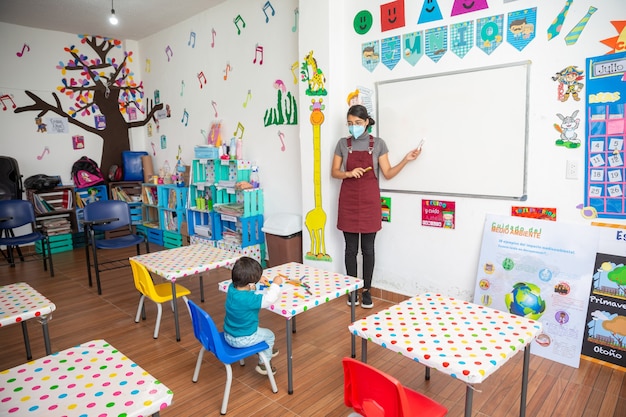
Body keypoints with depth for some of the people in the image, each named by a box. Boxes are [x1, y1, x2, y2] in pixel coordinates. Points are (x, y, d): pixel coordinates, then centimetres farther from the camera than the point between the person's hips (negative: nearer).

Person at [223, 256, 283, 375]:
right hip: (241, 340, -7)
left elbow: (243, 282, 12)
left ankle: (266, 350, 52)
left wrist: (257, 279, 7)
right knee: (269, 335, 19)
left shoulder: (232, 287, -11)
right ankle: (263, 364, 32)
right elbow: (269, 299, -29)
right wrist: (275, 284, -15)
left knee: (259, 329, 33)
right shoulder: (249, 299, -34)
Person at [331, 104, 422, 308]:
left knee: (368, 248, 5)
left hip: (369, 200, -1)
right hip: (348, 200, 1)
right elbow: (334, 172, 6)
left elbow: (387, 174, 1)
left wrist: (406, 160, -12)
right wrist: (349, 173, -14)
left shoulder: (378, 143, 1)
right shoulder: (343, 144, 4)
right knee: (351, 248, 7)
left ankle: (366, 290, 18)